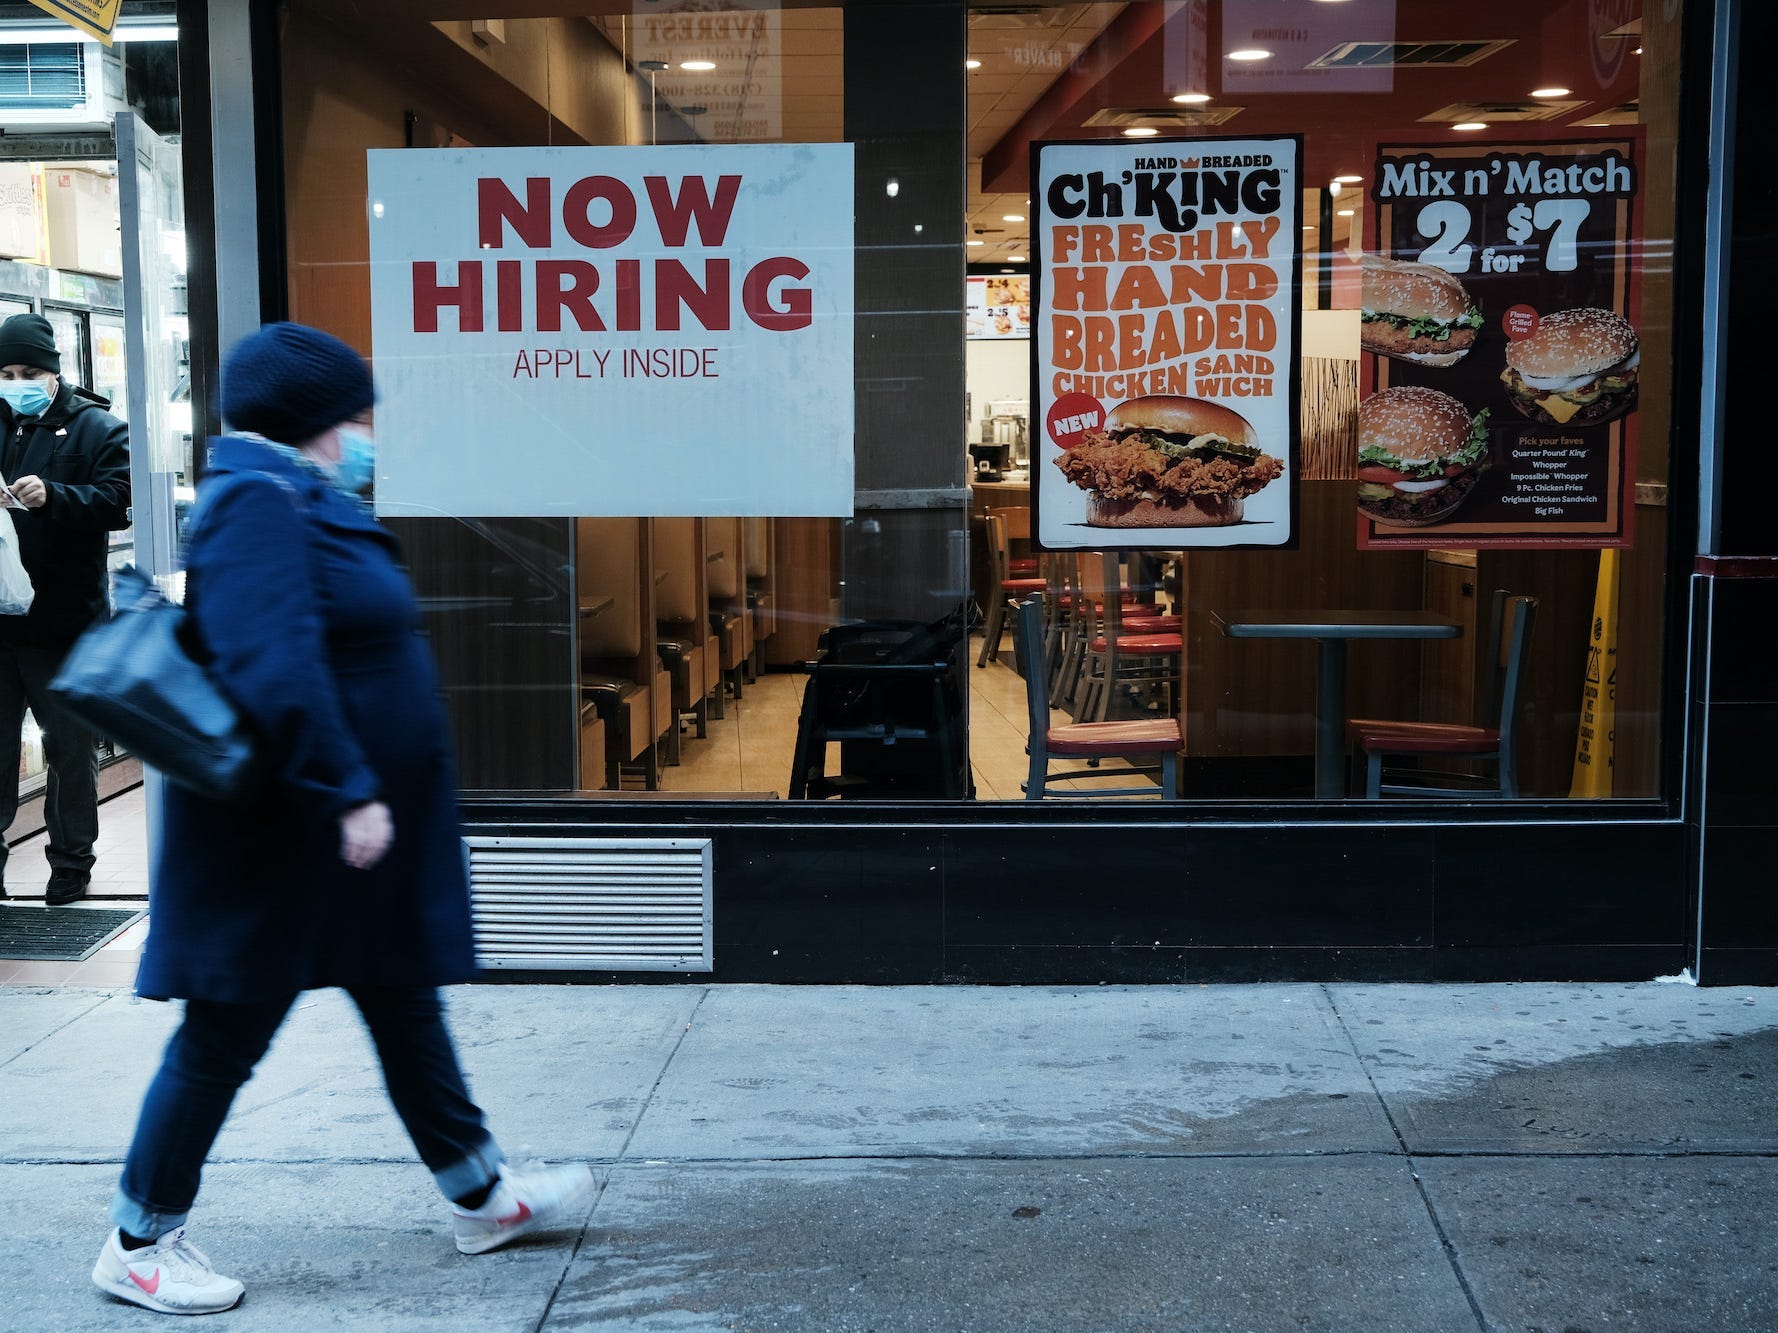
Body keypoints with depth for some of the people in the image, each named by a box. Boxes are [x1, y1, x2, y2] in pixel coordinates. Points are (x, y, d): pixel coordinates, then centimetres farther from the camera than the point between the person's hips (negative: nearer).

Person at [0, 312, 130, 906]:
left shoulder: (96, 429, 1)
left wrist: (52, 496, -24)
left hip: (64, 621, -3)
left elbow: (118, 501, -10)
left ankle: (71, 862, 20)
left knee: (72, 746, 8)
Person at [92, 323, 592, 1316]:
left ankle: (483, 1195, 29)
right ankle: (141, 1243, 18)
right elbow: (274, 667, -30)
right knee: (227, 1035, 2)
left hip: (350, 827, 11)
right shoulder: (259, 506, -19)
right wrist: (348, 791, -30)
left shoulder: (305, 504, 13)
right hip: (282, 834, -11)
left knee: (407, 1006, 17)